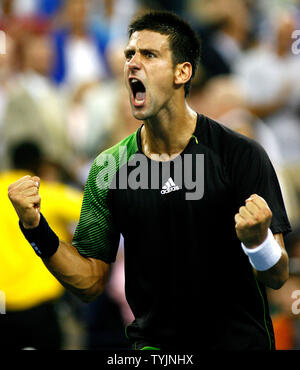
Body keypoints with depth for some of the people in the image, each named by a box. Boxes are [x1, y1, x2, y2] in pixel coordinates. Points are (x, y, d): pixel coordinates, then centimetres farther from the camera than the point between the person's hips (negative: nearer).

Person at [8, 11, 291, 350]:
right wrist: (36, 229, -9)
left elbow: (278, 277, -9)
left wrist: (257, 239, -29)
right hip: (153, 343, 1)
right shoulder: (109, 168, 2)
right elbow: (90, 283, 4)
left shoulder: (240, 155, -8)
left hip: (238, 341, 0)